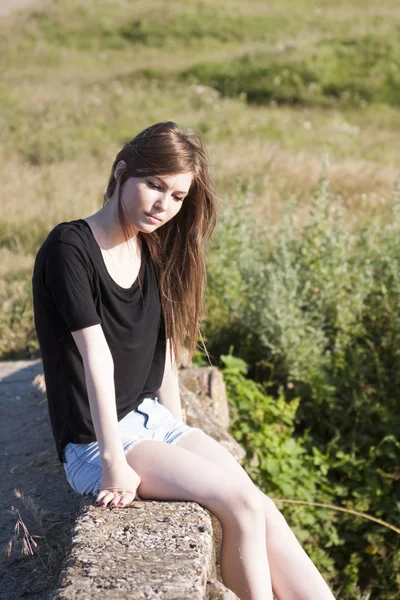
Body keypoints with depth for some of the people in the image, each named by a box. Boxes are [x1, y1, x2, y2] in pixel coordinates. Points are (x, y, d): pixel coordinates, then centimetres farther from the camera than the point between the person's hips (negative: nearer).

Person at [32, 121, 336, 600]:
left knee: (265, 515, -11)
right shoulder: (70, 248, -15)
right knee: (242, 505, -20)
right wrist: (114, 463, -20)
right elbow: (96, 358, -19)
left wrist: (180, 436, 8)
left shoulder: (152, 253, 9)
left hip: (154, 422, 7)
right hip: (93, 446, -7)